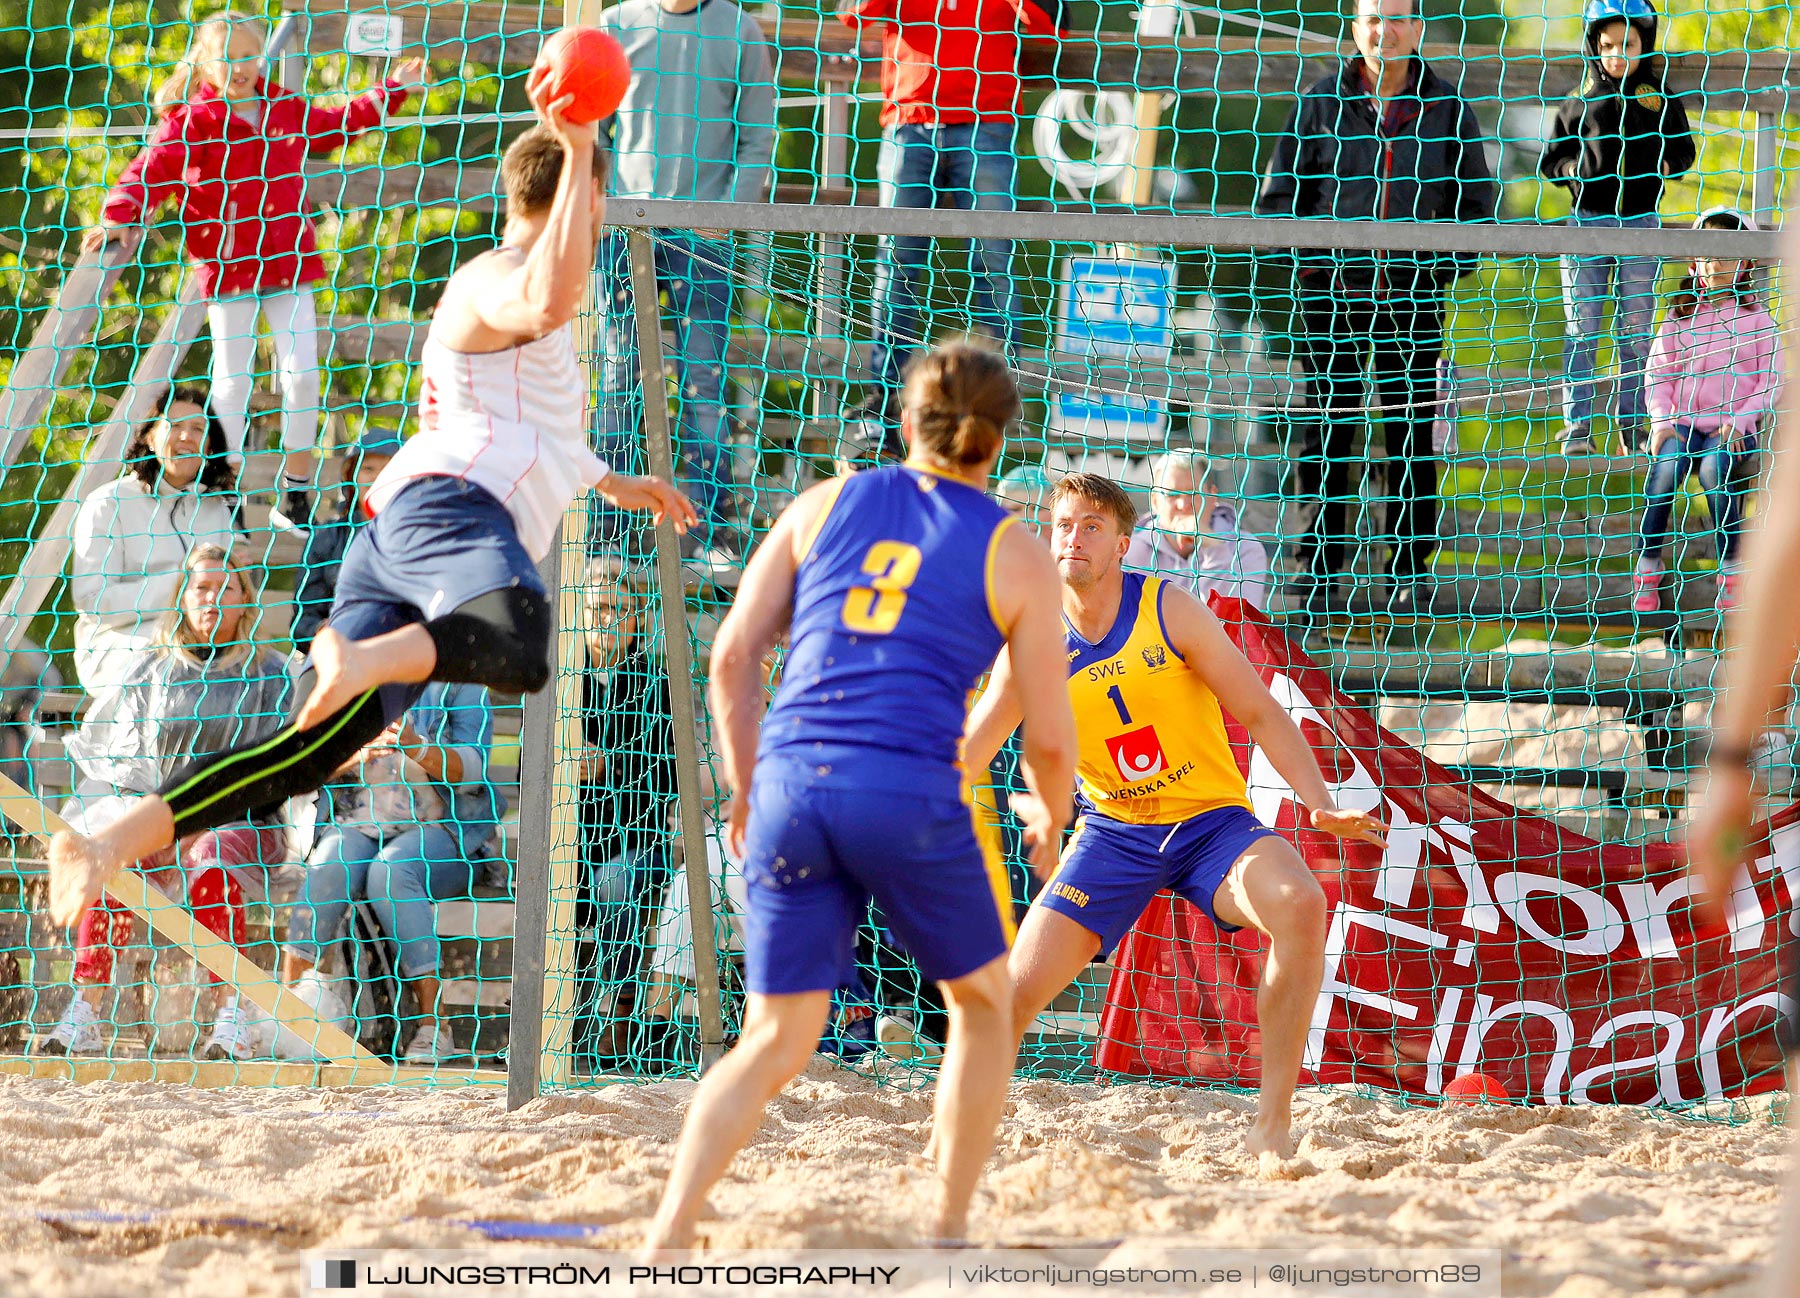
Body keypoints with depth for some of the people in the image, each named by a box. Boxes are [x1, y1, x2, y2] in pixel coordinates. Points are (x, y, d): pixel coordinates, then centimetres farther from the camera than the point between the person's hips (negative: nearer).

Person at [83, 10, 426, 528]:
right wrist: (118, 219, -31)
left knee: (302, 373, -1)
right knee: (232, 381, -3)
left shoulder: (287, 110, 11)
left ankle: (296, 497, 10)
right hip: (228, 266, -4)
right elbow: (147, 174, -13)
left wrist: (393, 90, 31)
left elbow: (339, 124, 30)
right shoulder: (193, 121, -5)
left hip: (287, 262, 4)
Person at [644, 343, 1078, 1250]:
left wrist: (744, 788, 20)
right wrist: (1050, 817, 29)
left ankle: (665, 1239, -10)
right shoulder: (1016, 557, 8)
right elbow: (1048, 738, 8)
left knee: (775, 1044, 9)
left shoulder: (825, 505, 16)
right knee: (983, 1002, 22)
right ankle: (950, 1236, 18)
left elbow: (734, 653, 11)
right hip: (910, 797, -3)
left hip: (791, 785, 3)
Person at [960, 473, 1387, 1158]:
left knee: (1299, 905, -32)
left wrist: (1322, 806, -18)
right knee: (1017, 987, -10)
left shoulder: (1170, 610, -11)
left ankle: (1273, 1125, -26)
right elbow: (964, 754, 4)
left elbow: (1260, 714, -8)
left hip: (1213, 819, -2)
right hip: (1114, 831, 2)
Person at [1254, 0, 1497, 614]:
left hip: (1412, 296, 0)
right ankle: (1317, 569, 7)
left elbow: (1478, 203, 12)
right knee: (1326, 432, 1)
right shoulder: (1321, 102, 5)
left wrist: (1444, 265, 1)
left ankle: (1410, 571, 8)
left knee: (1412, 433, 1)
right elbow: (1277, 195, 9)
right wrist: (1305, 255, -3)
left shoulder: (1446, 109, 5)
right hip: (1329, 291, 0)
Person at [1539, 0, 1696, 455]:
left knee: (1637, 330, 4)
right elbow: (1551, 158, 13)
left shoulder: (1661, 99, 7)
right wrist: (1572, 169, -8)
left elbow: (1682, 151, 16)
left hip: (1641, 225, 0)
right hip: (1587, 221, 0)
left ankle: (1631, 424, 13)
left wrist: (1661, 167, -5)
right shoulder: (1581, 102, 7)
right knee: (1581, 327, -4)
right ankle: (1578, 425, -3)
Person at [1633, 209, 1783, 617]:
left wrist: (1740, 421, -12)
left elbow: (1771, 381, 3)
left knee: (1714, 468, -35)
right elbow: (1658, 373, 10)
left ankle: (1730, 572, -25)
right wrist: (1661, 421, -6)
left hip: (1733, 426, -2)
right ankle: (1647, 569, -21)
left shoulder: (1756, 319, 7)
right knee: (1664, 468, -31)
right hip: (1684, 421, 2)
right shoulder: (1679, 316, 13)